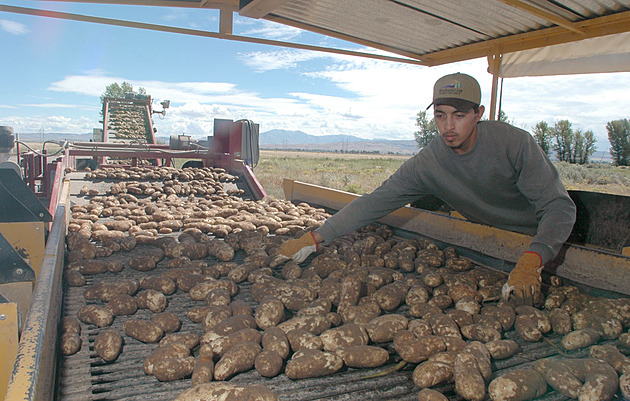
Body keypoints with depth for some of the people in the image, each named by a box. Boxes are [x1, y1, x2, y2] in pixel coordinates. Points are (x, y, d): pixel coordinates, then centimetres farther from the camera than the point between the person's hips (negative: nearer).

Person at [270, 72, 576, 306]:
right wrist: (313, 239, -28)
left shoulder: (513, 142, -27)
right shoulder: (427, 163, -19)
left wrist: (530, 262, -46)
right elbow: (374, 203, -21)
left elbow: (559, 205, -27)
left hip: (538, 241, -2)